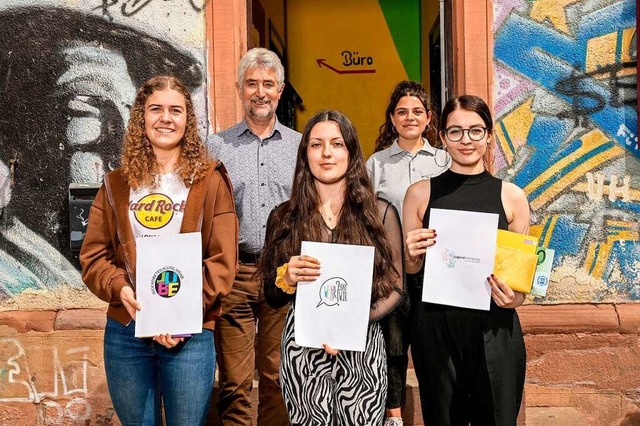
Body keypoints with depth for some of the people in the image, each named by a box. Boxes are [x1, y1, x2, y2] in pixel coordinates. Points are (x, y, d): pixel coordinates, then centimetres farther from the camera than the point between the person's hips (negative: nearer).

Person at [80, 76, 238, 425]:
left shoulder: (209, 181, 0)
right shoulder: (117, 184, 8)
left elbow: (223, 260, -5)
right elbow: (93, 255, 6)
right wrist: (120, 288, -14)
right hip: (124, 332, 3)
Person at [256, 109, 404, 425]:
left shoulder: (380, 213, 2)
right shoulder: (284, 217, 4)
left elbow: (395, 289, 3)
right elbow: (272, 299, 10)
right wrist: (286, 279, -12)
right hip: (302, 348, 1)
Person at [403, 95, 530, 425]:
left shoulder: (511, 196, 2)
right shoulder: (420, 193, 1)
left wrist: (516, 297, -9)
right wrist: (413, 254, -11)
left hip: (495, 329, 0)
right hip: (436, 328, 0)